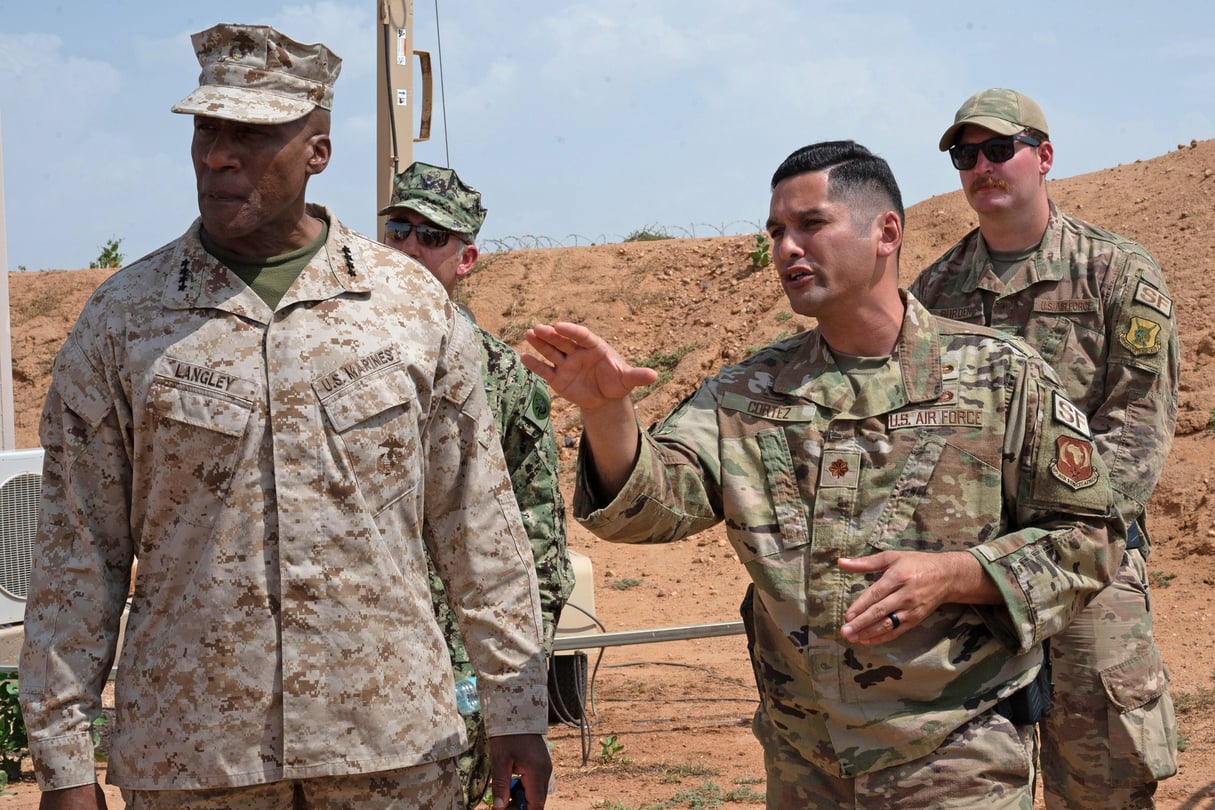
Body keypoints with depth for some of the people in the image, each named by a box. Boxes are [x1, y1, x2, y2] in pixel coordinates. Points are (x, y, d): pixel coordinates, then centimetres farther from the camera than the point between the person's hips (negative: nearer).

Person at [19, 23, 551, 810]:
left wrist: (517, 712, 5)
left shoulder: (414, 303, 3)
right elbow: (76, 550, 3)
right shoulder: (123, 317, 1)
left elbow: (479, 527, 5)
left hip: (394, 744, 1)